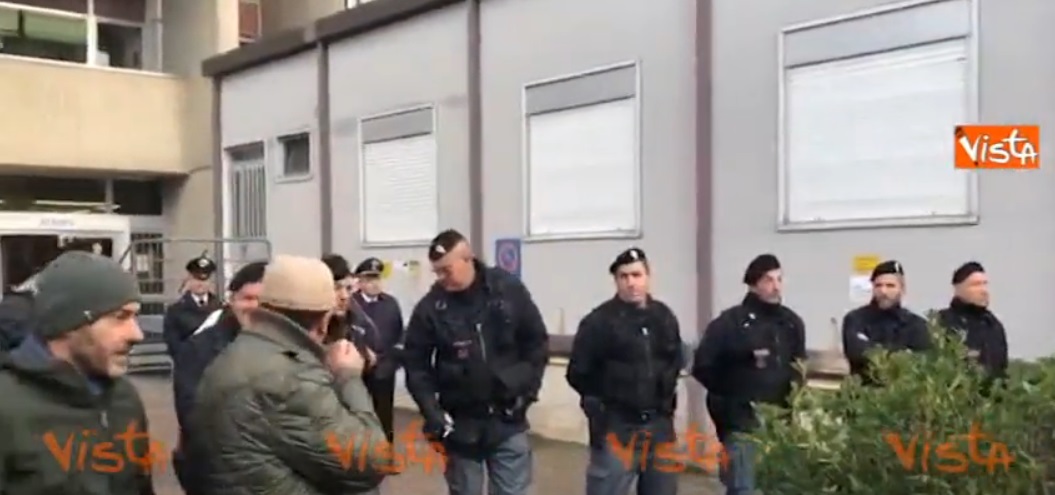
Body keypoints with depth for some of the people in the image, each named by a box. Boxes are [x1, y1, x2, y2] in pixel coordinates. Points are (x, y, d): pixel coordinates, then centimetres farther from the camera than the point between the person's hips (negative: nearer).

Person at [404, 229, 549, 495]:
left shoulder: (510, 290, -7)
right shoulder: (430, 307, -9)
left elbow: (537, 343, 3)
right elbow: (416, 364, -1)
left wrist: (527, 388, -2)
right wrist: (431, 411, -10)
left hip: (508, 421, 0)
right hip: (460, 425, 0)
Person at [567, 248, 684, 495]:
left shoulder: (664, 317, 7)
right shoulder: (599, 321, -11)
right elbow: (578, 374, -7)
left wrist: (665, 393, 10)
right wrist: (602, 403, -1)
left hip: (660, 426, 6)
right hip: (616, 429, -5)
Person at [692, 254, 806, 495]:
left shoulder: (792, 323, 10)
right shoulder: (730, 322, -7)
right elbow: (703, 367, -7)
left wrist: (792, 398, 7)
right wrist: (732, 395, -2)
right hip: (741, 424, -5)